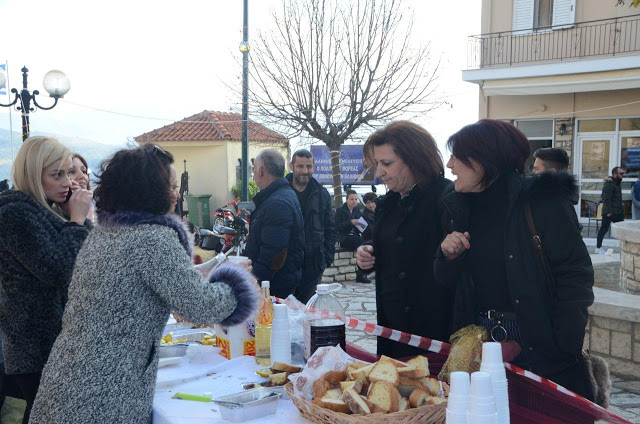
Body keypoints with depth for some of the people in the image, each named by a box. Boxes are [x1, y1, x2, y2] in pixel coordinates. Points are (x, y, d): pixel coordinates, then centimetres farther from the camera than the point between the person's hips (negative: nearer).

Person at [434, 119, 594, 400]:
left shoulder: (542, 199, -12)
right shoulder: (459, 208, 6)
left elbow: (575, 274, -15)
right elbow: (447, 281, 13)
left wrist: (567, 348, -20)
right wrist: (448, 257, -9)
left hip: (541, 344, -5)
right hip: (482, 340, 5)